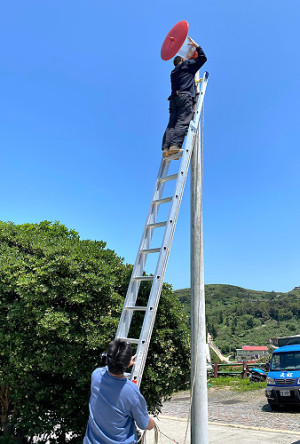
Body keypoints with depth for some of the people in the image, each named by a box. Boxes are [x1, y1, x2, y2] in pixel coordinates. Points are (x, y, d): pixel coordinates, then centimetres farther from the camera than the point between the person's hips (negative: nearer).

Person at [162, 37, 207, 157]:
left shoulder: (173, 73, 33)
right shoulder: (187, 65, 17)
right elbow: (203, 58, 18)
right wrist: (196, 46, 29)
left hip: (174, 99, 6)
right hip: (185, 97, -6)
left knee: (171, 125, -6)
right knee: (182, 122, -19)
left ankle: (165, 148, -22)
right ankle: (175, 146, -37)